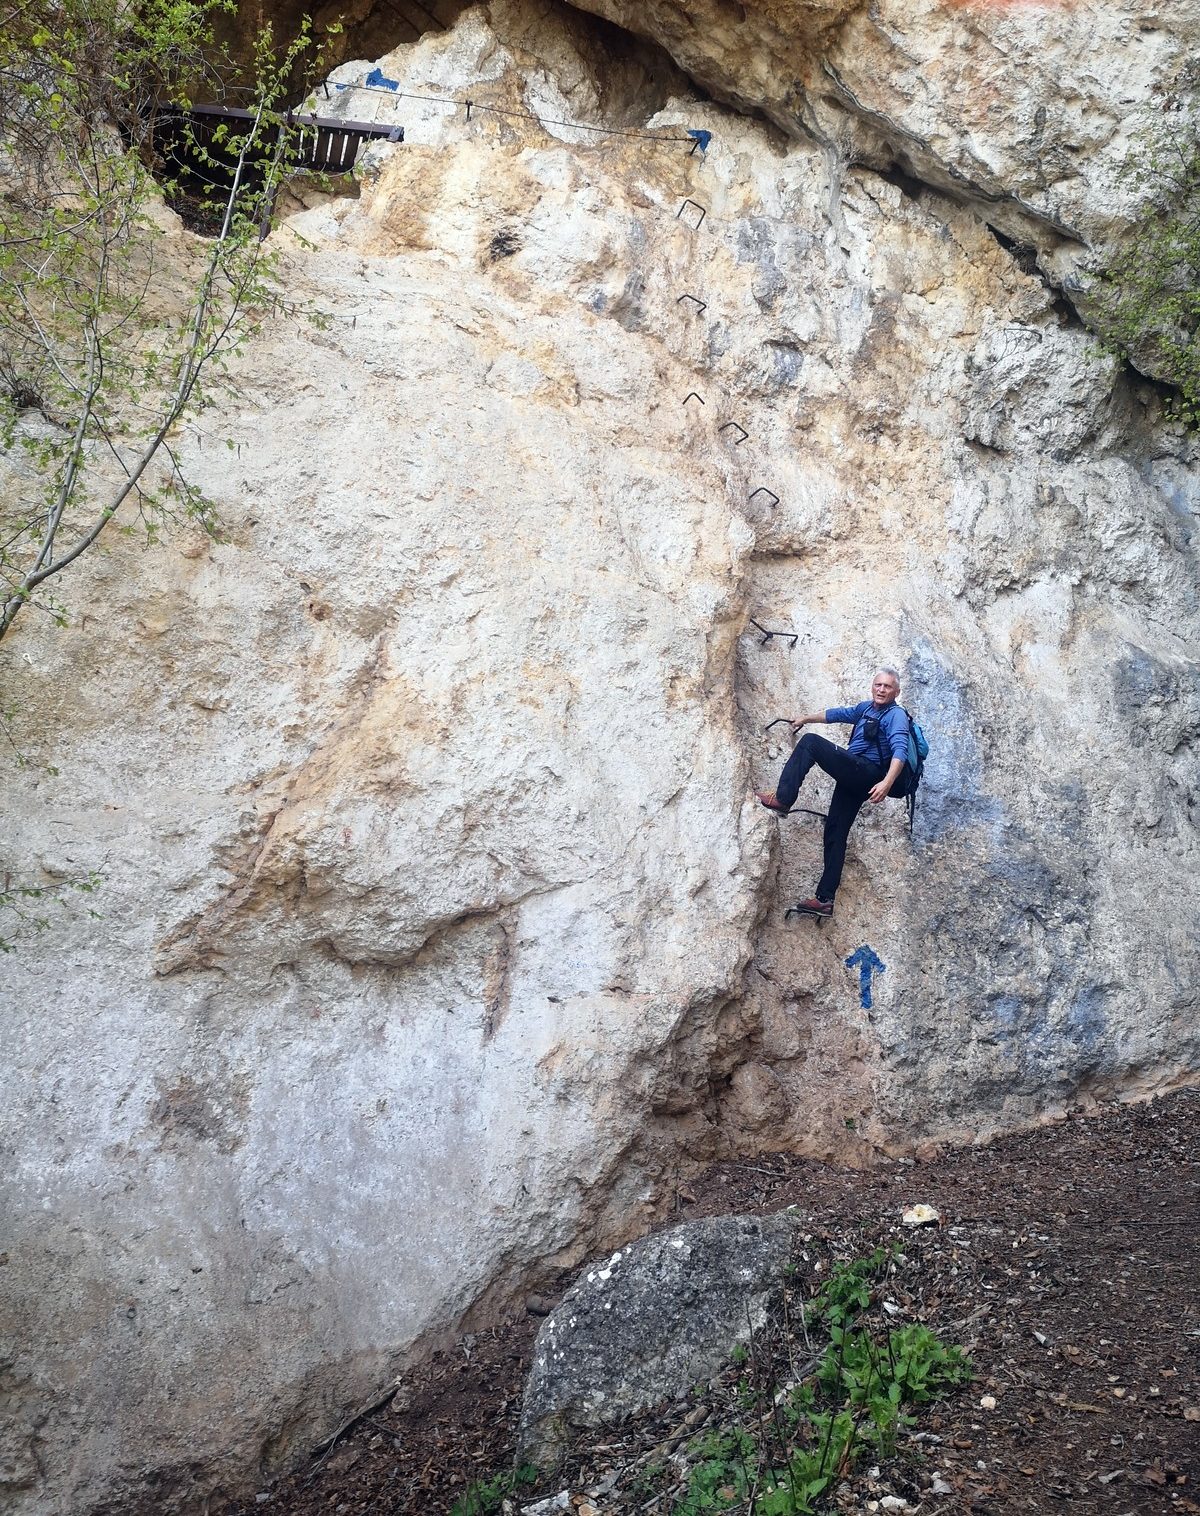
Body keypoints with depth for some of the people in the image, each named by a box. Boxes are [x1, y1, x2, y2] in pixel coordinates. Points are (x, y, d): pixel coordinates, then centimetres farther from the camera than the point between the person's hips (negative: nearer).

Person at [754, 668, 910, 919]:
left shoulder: (896, 715, -6)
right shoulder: (866, 708, 20)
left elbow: (900, 750, -21)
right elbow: (837, 714, 36)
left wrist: (887, 783, -36)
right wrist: (806, 719, 45)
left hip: (866, 775, -9)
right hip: (853, 779, 9)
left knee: (810, 742, -16)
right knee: (834, 832, 3)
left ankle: (782, 798, -18)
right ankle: (824, 899, 1)